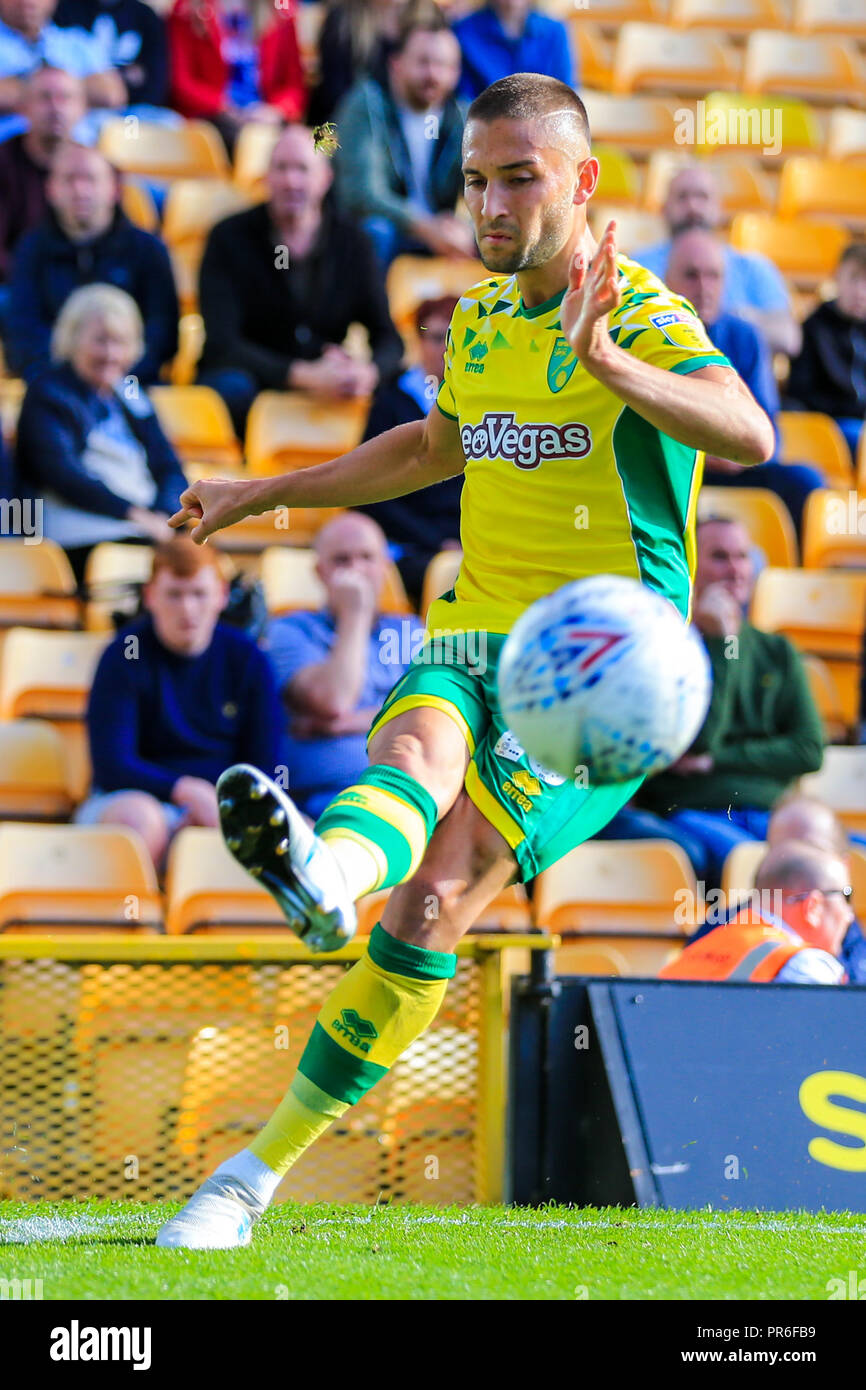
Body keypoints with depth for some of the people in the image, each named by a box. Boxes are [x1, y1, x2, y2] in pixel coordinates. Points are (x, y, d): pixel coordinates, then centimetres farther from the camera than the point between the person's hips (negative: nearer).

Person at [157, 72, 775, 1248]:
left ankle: (261, 1166, -37)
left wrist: (608, 364, -46)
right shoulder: (480, 318, 14)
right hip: (472, 635, 6)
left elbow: (748, 435, -29)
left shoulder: (642, 315, -8)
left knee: (439, 894, -24)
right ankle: (328, 874, -62)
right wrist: (263, 494, 36)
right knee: (417, 746, -31)